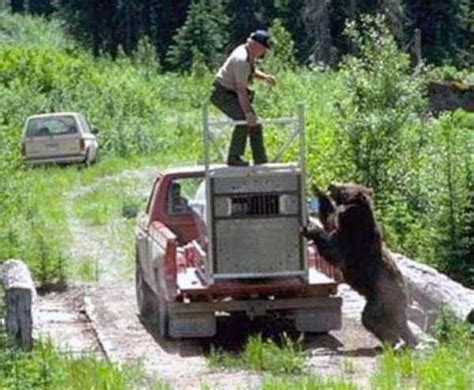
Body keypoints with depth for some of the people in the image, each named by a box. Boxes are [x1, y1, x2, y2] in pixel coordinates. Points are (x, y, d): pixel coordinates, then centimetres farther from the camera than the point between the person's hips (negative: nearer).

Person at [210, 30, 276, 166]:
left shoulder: (250, 54, 2)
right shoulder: (242, 59, -28)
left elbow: (251, 71, 22)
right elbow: (241, 90, -32)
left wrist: (264, 76, 1)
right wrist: (248, 113, -35)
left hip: (232, 92, 10)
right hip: (222, 92, -10)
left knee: (255, 122, 8)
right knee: (244, 120, -25)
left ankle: (261, 160, 14)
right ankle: (234, 157, -17)